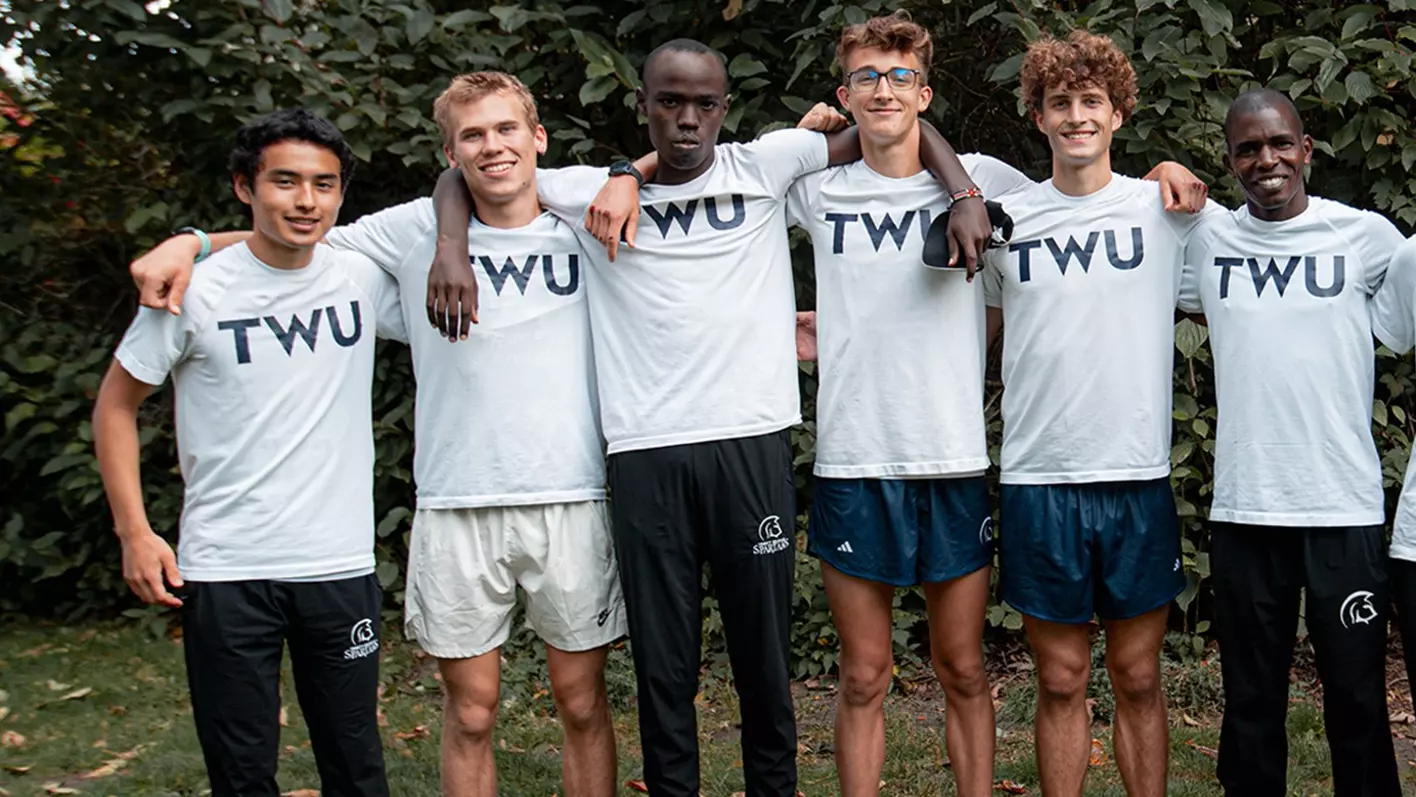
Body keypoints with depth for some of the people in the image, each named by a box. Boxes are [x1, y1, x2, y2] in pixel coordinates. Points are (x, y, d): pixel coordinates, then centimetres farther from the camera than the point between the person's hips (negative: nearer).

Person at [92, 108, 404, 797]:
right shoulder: (195, 290, -5)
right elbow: (116, 405, 3)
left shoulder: (365, 279, 1)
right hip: (223, 569, -2)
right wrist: (134, 533, -4)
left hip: (340, 565, 2)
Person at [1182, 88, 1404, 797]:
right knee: (1250, 704, 11)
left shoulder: (1365, 236, 0)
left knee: (1358, 701, 6)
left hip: (1345, 507, -1)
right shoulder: (1205, 241, 6)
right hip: (1243, 507, 2)